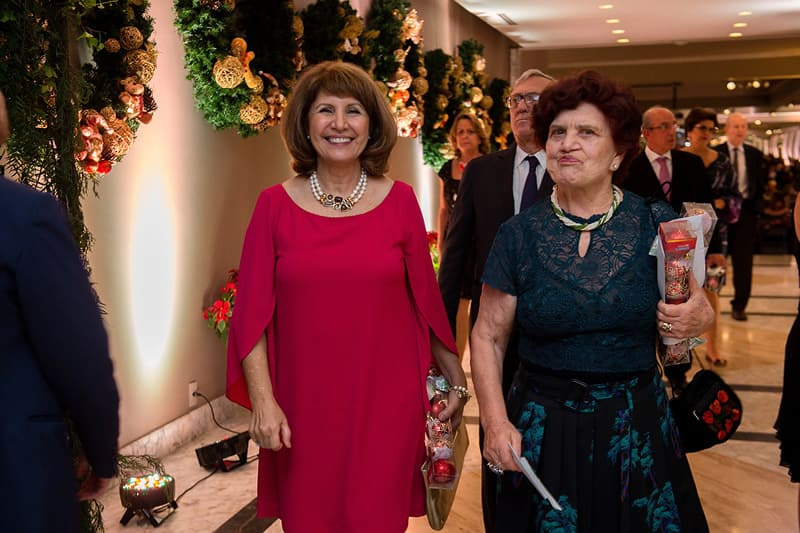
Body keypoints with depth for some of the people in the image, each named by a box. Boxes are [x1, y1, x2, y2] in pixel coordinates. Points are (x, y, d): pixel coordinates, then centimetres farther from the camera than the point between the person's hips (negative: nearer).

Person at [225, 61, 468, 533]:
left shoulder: (399, 201, 0)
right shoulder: (276, 205, -1)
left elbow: (425, 298, 7)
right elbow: (252, 313, -1)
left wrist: (456, 379, 12)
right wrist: (263, 400, -8)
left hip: (386, 404, 0)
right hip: (303, 409, 0)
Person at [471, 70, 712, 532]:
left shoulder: (657, 223, -5)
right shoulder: (519, 235, -4)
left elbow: (697, 307, 6)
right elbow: (488, 337, 1)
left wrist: (701, 317, -17)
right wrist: (496, 423, -10)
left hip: (638, 429, 1)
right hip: (543, 434, 0)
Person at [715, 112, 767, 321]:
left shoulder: (755, 155, 7)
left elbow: (760, 184, 10)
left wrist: (755, 205, 0)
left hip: (746, 210, 2)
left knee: (744, 261, 2)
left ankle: (739, 305, 11)